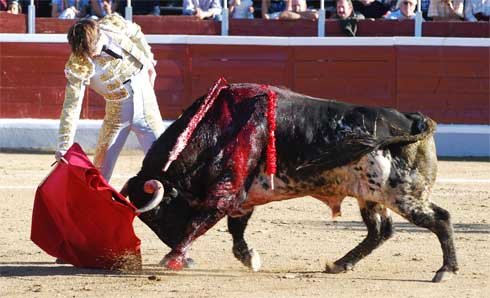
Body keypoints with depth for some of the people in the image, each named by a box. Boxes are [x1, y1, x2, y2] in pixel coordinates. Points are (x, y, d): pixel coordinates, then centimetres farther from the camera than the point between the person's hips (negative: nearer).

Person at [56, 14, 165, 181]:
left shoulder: (114, 24, -16)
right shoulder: (77, 67, -23)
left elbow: (136, 34, 8)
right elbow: (71, 106, -22)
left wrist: (149, 62, 18)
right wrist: (64, 147, -25)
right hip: (117, 112, -2)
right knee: (101, 166, -3)